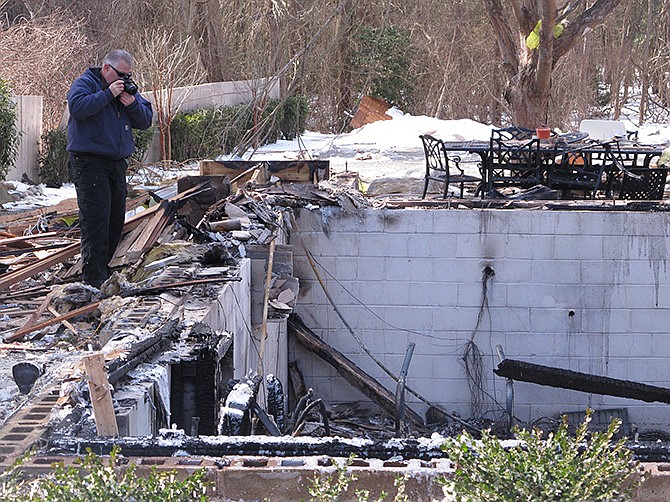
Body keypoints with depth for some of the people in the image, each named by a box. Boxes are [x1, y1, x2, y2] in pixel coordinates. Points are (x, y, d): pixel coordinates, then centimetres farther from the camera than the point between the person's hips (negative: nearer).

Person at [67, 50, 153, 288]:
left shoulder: (128, 89, 16)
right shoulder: (84, 83, -3)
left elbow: (145, 121, 10)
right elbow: (77, 108, -23)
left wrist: (133, 104, -9)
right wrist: (108, 94, -21)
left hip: (117, 162, 7)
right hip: (89, 160, -7)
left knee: (116, 218, 9)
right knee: (96, 217, -14)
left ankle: (102, 266, 20)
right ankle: (94, 275, -17)